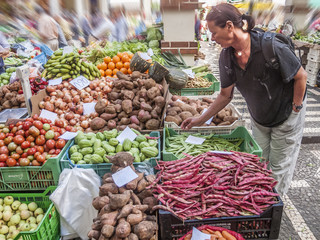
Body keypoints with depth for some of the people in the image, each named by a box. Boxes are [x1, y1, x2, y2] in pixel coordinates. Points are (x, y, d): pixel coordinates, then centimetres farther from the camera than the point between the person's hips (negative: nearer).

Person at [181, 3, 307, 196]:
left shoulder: (270, 47, -32)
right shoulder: (227, 57, -14)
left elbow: (301, 76, -17)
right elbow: (226, 95, -3)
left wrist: (296, 109, -12)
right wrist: (201, 120, -3)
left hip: (286, 115, -5)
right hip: (258, 118, 5)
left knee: (279, 166, 9)